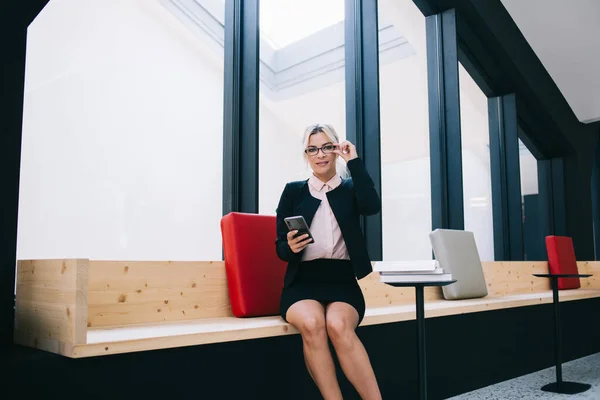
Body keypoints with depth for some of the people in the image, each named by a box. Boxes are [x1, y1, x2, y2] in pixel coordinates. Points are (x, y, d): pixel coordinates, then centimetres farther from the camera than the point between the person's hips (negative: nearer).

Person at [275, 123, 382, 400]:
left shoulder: (350, 189, 11)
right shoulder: (293, 191, 10)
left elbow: (372, 207, -13)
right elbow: (280, 248, 7)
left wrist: (353, 161, -5)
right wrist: (291, 247, -17)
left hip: (342, 281, 0)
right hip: (303, 281, 0)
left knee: (338, 325, -34)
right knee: (311, 323, -34)